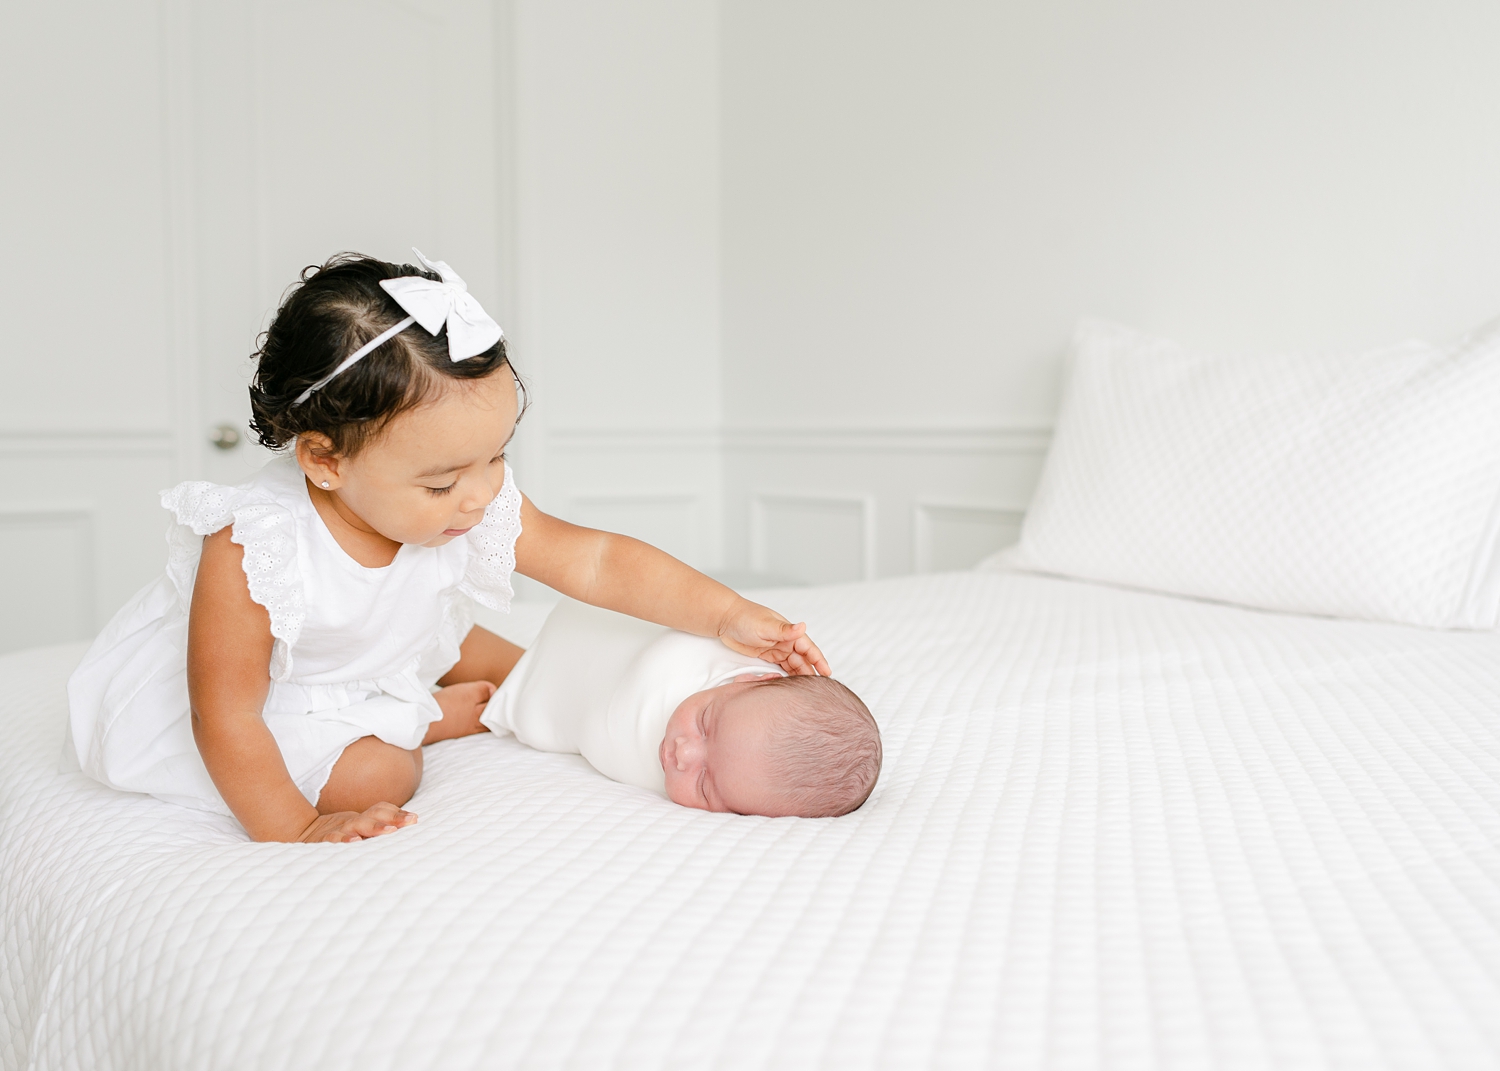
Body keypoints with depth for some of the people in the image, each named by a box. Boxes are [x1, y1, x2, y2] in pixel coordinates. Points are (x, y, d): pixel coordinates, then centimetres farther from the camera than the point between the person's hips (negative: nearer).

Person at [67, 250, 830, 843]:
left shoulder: (479, 508, -26)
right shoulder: (251, 550, -42)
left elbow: (597, 561, -21)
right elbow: (226, 716, -35)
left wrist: (727, 616, -29)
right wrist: (292, 829, -34)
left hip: (393, 650, 6)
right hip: (274, 687, -5)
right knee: (374, 776, -24)